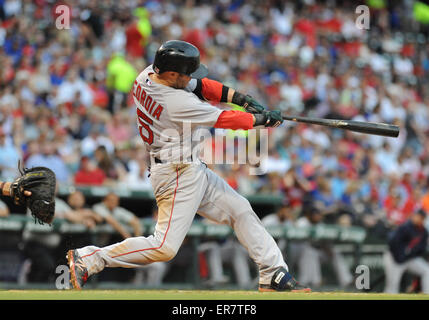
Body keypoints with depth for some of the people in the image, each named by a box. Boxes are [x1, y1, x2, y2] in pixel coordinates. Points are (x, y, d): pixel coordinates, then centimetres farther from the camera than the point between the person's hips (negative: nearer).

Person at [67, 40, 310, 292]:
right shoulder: (178, 103, -25)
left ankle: (274, 274, 16)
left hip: (193, 170, 11)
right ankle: (88, 258, -4)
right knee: (165, 248, -11)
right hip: (178, 175, -11)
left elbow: (201, 85, 8)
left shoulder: (148, 75, 0)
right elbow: (224, 119, -14)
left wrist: (242, 98, -1)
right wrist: (261, 119, 0)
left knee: (241, 210, 12)